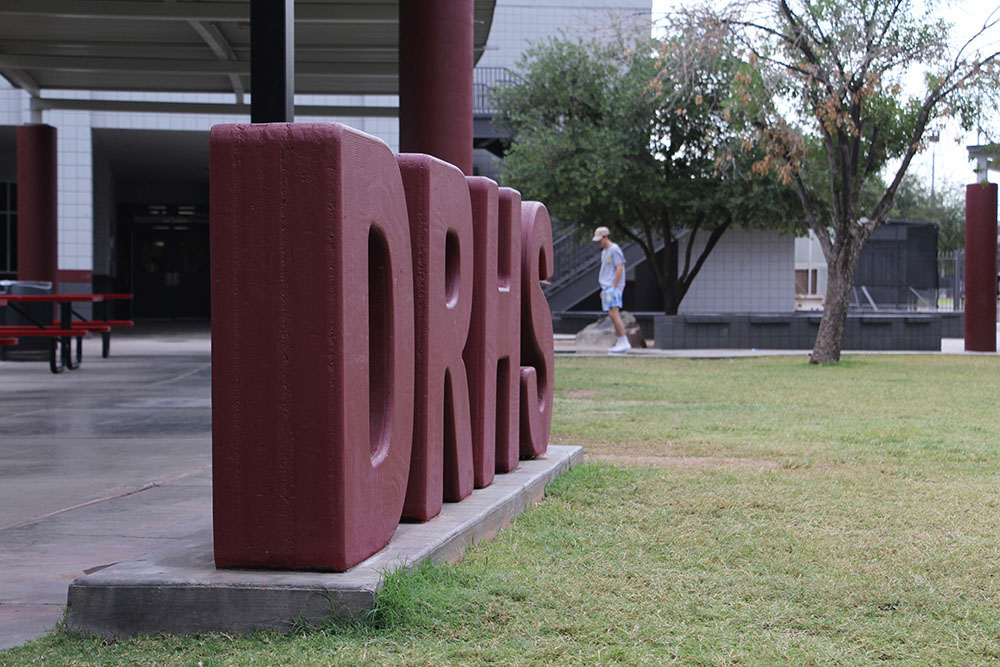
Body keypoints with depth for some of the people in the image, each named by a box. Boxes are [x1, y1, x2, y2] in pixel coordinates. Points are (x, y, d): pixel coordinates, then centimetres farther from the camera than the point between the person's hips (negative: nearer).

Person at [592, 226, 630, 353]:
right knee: (613, 315, 7)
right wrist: (603, 289, 21)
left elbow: (619, 269, -15)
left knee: (613, 313, -17)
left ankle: (624, 342, -19)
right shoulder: (604, 251, 21)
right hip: (607, 288, 10)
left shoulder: (614, 249, -9)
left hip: (614, 287, -10)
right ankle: (619, 342, 8)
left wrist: (614, 287, -17)